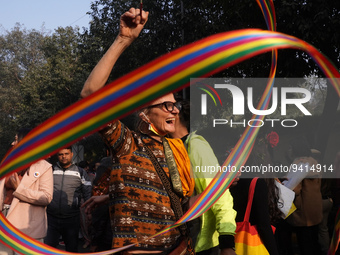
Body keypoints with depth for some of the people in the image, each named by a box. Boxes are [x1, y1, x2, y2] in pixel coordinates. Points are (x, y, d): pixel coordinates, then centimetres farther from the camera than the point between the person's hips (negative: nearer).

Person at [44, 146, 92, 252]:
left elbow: (88, 194, 7)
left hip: (72, 219, 0)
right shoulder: (51, 171, 9)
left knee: (72, 249, 10)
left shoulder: (80, 173, 7)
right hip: (51, 217, 0)